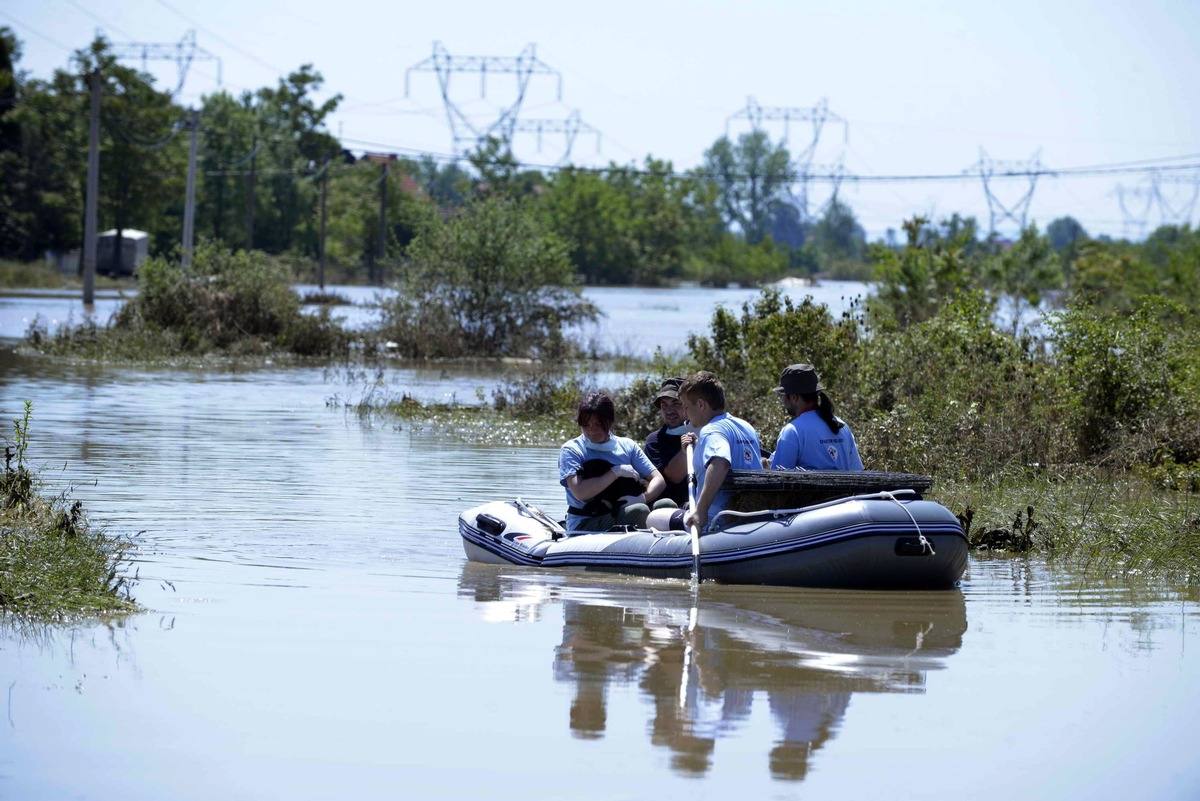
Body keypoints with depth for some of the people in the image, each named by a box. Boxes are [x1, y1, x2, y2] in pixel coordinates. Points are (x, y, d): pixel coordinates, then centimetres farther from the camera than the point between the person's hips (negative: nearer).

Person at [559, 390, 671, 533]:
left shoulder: (627, 446, 13)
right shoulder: (571, 450, 1)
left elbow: (658, 480, 7)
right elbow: (580, 492, -14)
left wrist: (643, 497, -15)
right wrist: (616, 471, -10)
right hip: (583, 525, -4)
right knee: (638, 511, -32)